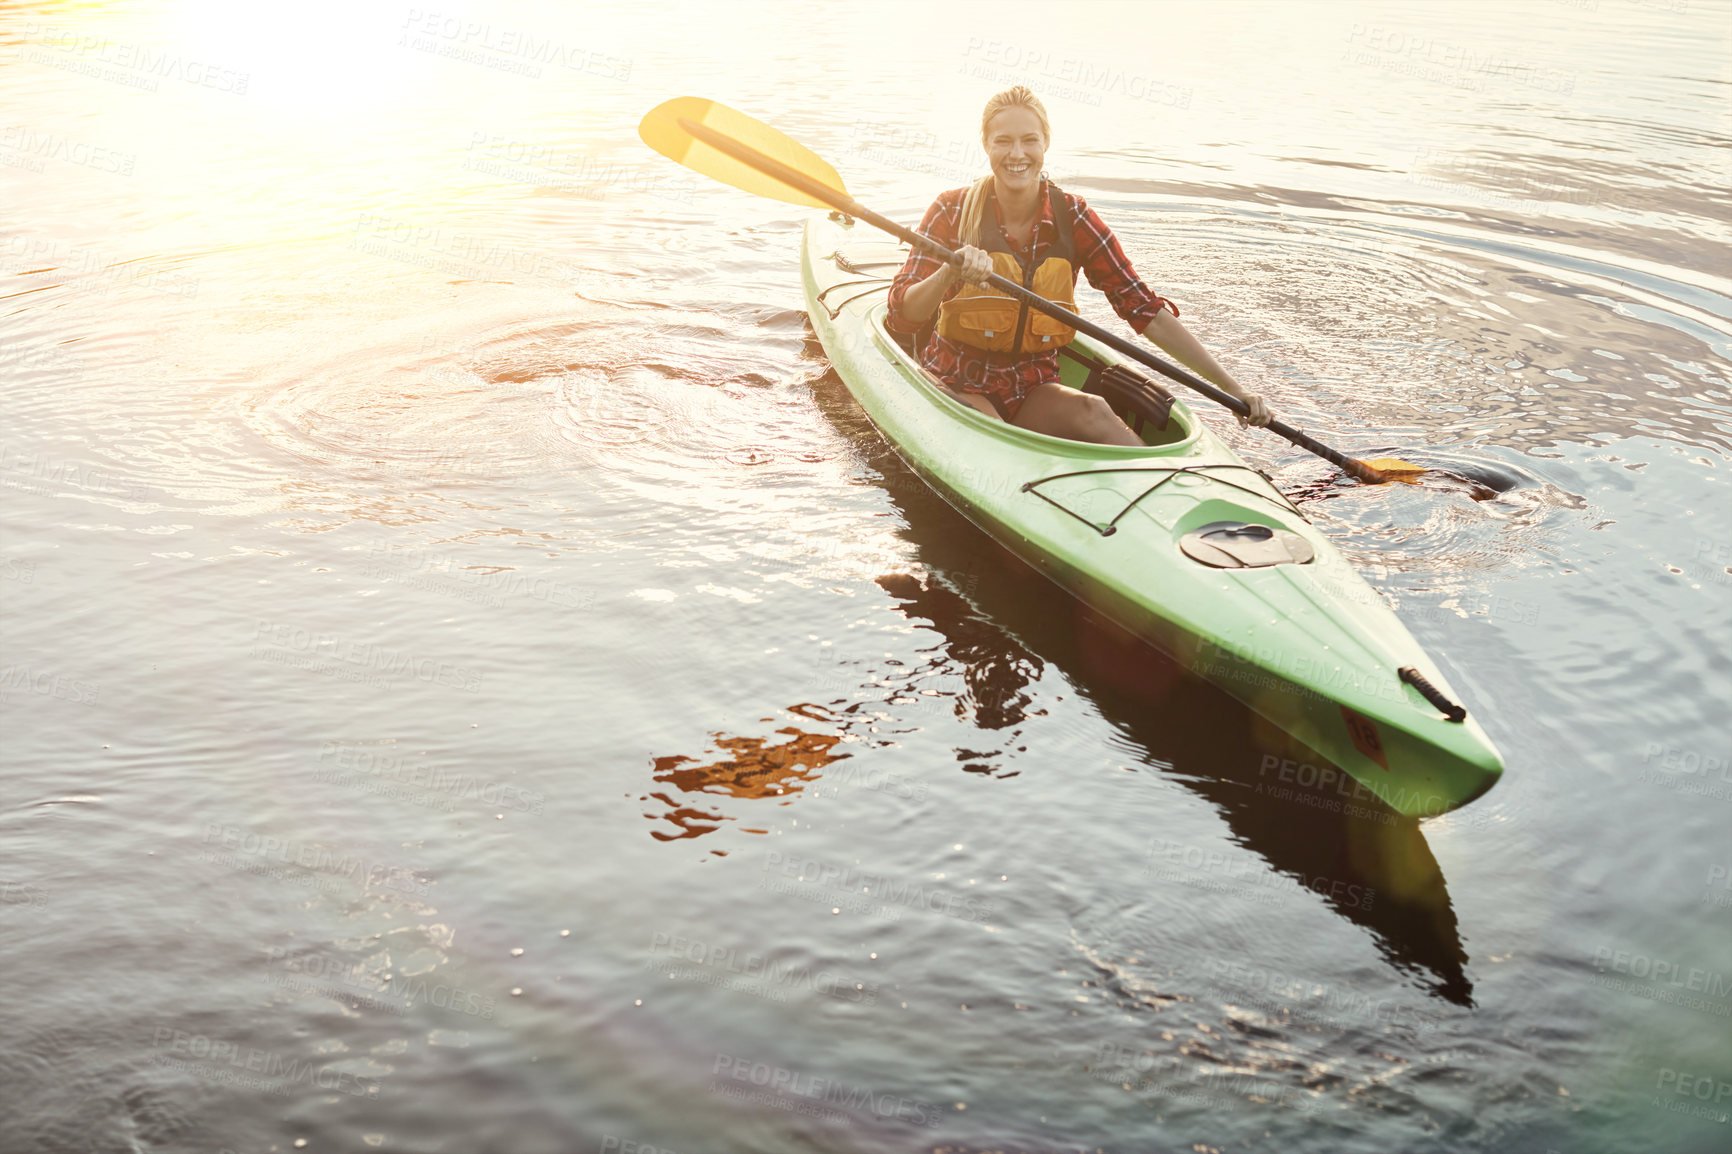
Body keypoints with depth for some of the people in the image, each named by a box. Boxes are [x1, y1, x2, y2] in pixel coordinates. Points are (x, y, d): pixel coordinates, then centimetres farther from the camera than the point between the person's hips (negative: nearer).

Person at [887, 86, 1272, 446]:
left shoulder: (1071, 218, -3)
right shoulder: (952, 211, -7)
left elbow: (1146, 311, -4)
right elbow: (901, 318, -14)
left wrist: (1231, 387, -10)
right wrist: (951, 271, -35)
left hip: (1033, 389, 2)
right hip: (959, 383, -2)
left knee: (1091, 411, -32)